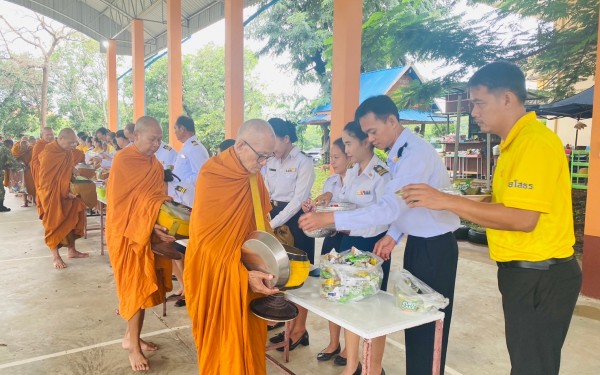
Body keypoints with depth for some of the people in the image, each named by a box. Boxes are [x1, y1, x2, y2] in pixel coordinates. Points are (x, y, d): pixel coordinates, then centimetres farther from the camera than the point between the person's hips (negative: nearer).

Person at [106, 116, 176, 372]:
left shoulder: (155, 165, 8)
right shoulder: (122, 161, -12)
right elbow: (122, 203, -17)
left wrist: (159, 226, -3)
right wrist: (150, 227, -23)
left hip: (149, 234, 6)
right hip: (128, 234, -6)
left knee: (143, 287, 11)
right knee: (136, 287, -1)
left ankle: (132, 336, 27)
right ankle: (134, 347, 13)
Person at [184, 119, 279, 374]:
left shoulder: (254, 175, 2)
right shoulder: (212, 176, -19)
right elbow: (207, 237, -21)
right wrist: (241, 273, -28)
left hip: (249, 271, 6)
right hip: (217, 273, -6)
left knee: (248, 335, 15)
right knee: (223, 339, 7)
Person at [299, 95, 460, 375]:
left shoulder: (416, 153, -24)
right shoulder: (399, 153, 6)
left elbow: (389, 208, -33)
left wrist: (330, 219, -34)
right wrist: (394, 235, -1)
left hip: (435, 247, -9)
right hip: (417, 243, 9)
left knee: (429, 322, 4)